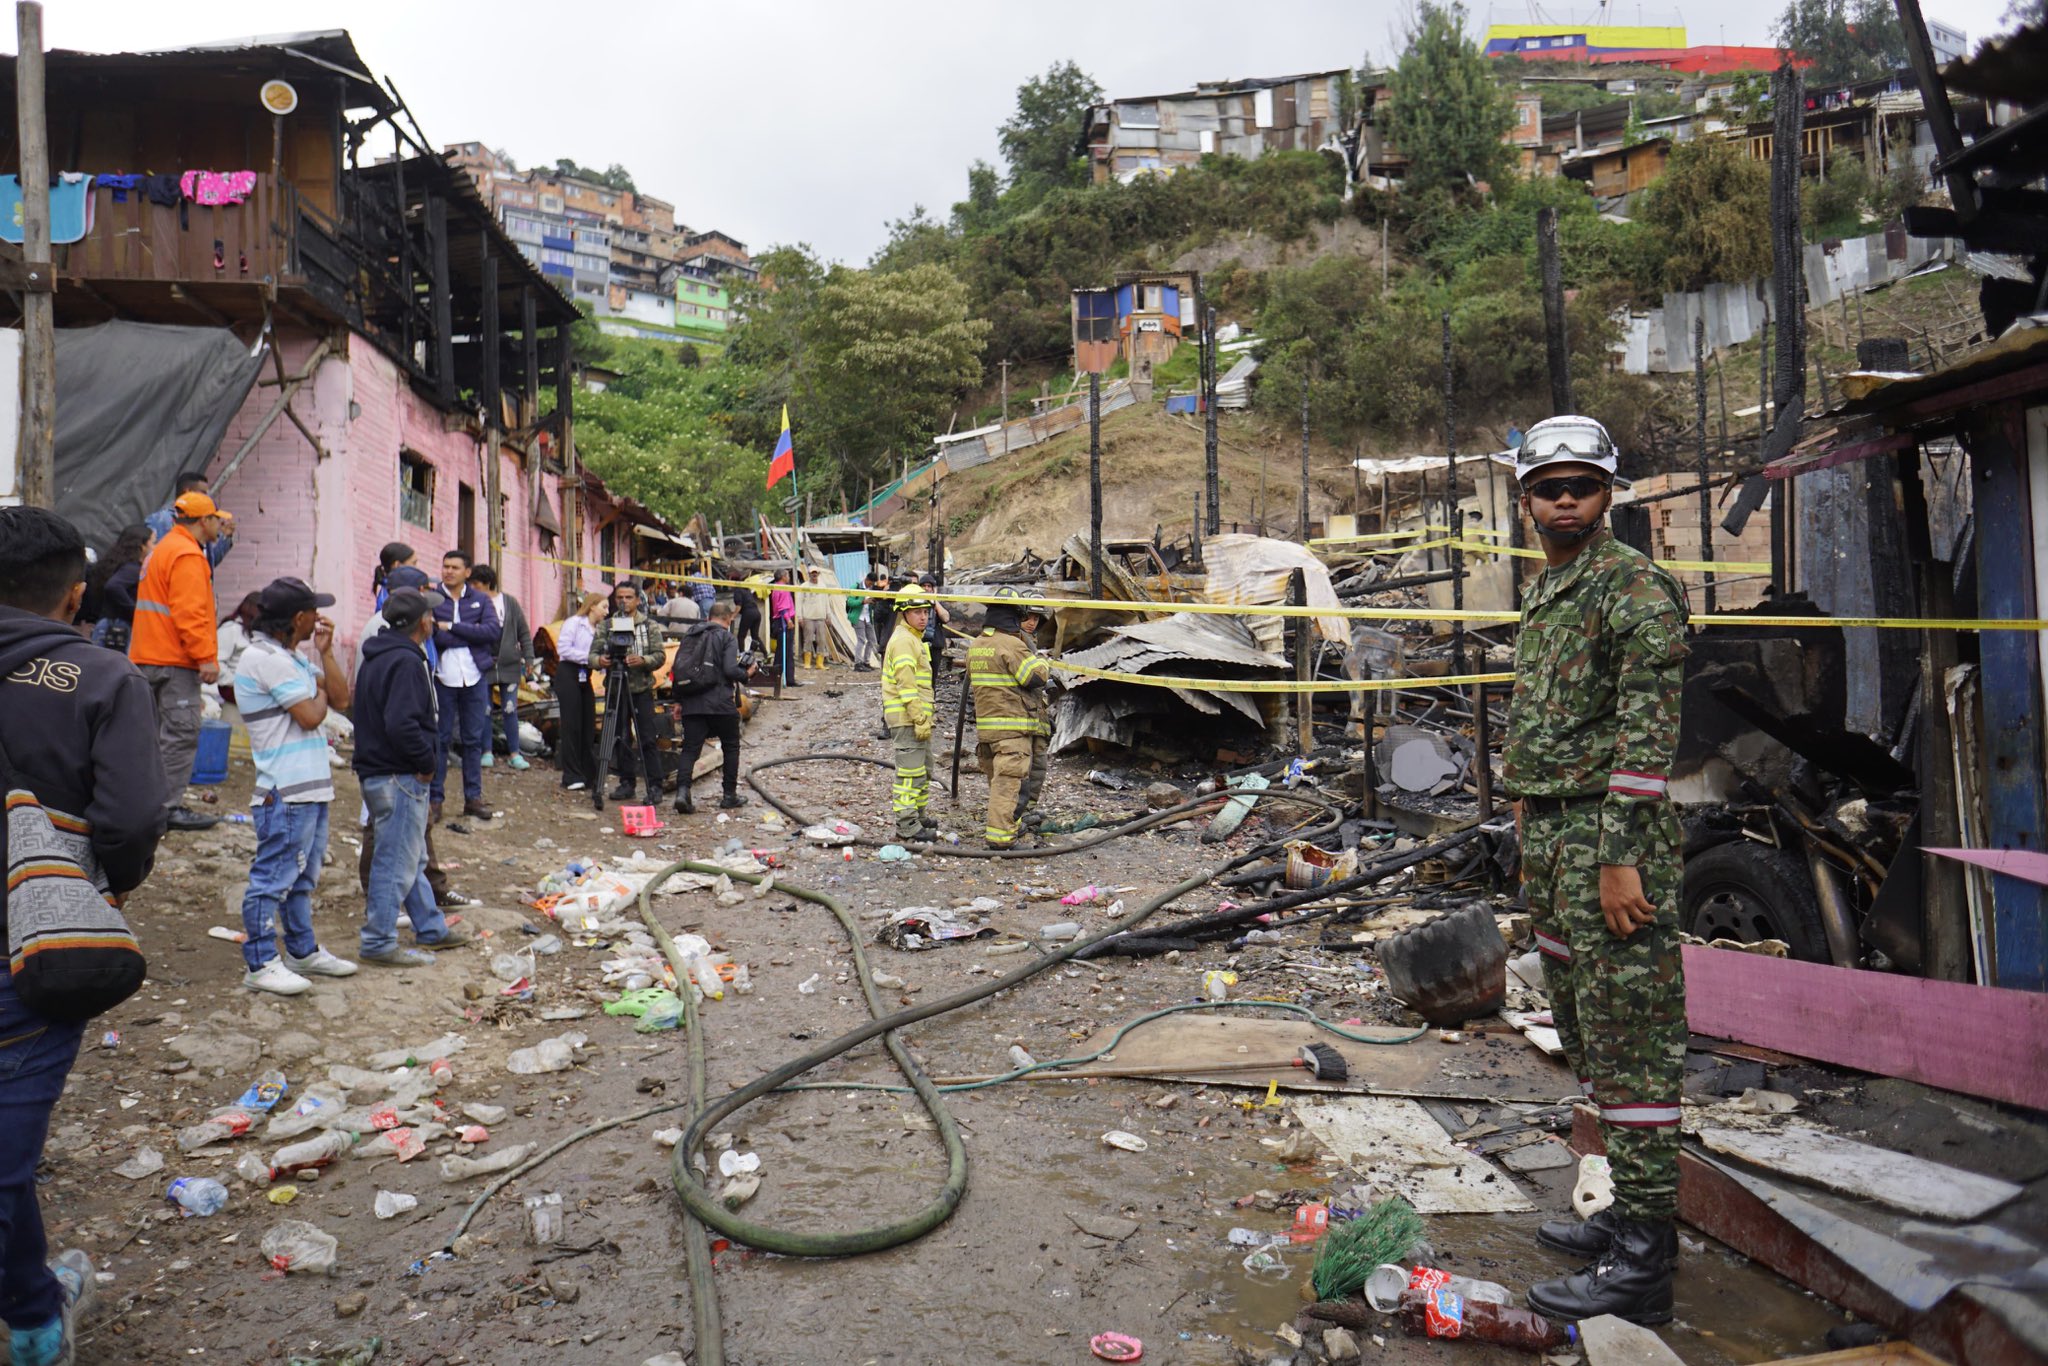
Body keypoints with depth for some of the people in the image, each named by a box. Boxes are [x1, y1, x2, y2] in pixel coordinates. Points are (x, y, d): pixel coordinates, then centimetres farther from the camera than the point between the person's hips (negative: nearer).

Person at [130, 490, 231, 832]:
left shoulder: (163, 549, 21)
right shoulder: (187, 555, -13)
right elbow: (189, 612, -21)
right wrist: (206, 657, -22)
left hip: (150, 658, 11)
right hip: (175, 661, -11)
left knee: (157, 733, 16)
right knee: (181, 734, -9)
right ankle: (169, 808, -9)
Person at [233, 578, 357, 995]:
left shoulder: (291, 658, 17)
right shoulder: (265, 658, -15)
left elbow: (341, 699, 13)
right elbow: (311, 716, -18)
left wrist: (325, 653, 6)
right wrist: (320, 691, 3)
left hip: (311, 786, 11)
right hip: (285, 791, -11)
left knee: (302, 875, 18)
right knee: (273, 876, -4)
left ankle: (303, 952, 29)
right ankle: (260, 964, 2)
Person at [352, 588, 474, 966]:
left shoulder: (377, 658, 14)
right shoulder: (406, 662, -19)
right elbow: (401, 724, -29)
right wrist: (427, 760, -16)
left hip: (376, 771, 11)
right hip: (400, 778, -11)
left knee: (413, 857, 19)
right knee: (397, 861, -2)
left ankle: (431, 927, 32)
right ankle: (379, 943, 5)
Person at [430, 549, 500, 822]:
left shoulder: (481, 599, 9)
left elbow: (493, 631, -8)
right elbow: (432, 636, -11)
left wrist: (452, 628, -12)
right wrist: (471, 635, -16)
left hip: (475, 678, 2)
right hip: (442, 678, -2)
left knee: (474, 739, 8)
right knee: (440, 739, 2)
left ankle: (473, 797, 16)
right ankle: (435, 798, 10)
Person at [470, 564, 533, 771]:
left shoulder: (510, 602, 1)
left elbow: (524, 633, 6)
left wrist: (528, 658, 2)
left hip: (509, 665, 0)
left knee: (510, 710, 3)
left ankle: (514, 753, 10)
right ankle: (487, 751, 16)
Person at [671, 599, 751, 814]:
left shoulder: (690, 635, 13)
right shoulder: (726, 637, -4)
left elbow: (678, 667, 13)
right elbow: (730, 669, -16)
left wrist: (678, 700, 18)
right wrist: (746, 674, 5)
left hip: (692, 704, 4)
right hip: (720, 703, -4)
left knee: (690, 749, 3)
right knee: (730, 747, 13)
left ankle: (682, 791, -17)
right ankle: (730, 796, 15)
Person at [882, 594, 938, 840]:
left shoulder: (915, 639, 19)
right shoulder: (903, 640, -14)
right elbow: (906, 684, -21)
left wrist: (927, 715, 24)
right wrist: (920, 719, -23)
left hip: (917, 718, 11)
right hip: (906, 718, -11)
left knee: (924, 769, 20)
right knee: (911, 770, -9)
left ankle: (918, 815, 32)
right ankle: (906, 825, -7)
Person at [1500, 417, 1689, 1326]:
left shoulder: (1634, 588, -11)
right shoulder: (1543, 594, 17)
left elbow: (1647, 734, -18)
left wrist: (1619, 859, -22)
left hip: (1610, 835, -10)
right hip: (1547, 835, 10)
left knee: (1629, 1041, -5)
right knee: (1584, 1031, 16)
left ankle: (1643, 1261, 4)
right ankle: (1629, 1211, 30)